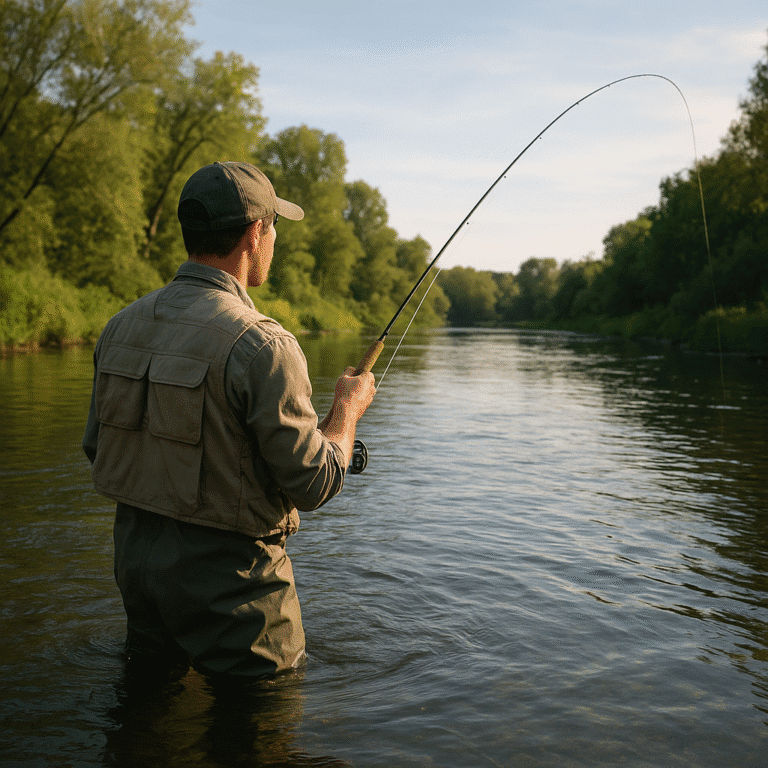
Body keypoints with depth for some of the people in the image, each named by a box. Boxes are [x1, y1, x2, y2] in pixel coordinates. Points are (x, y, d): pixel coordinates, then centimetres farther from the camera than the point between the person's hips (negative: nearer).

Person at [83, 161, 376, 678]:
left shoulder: (121, 327, 1)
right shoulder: (260, 345, -23)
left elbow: (98, 449, 10)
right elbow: (316, 483, -18)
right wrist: (349, 406, -1)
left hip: (137, 558, 7)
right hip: (228, 581, -6)